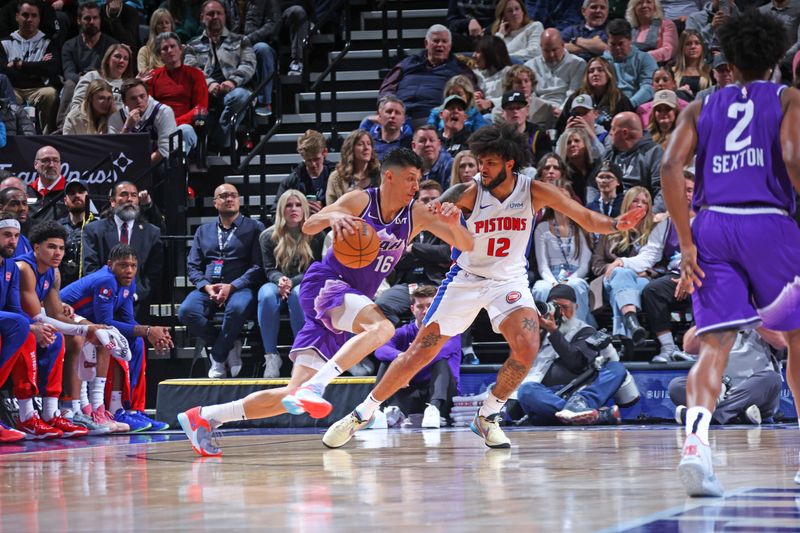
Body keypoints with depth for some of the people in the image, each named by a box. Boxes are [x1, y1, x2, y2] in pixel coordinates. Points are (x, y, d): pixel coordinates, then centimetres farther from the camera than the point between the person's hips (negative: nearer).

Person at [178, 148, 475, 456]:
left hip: (347, 310, 6)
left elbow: (466, 245, 2)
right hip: (325, 283, -6)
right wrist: (332, 216, -34)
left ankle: (204, 417, 8)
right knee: (382, 327, -36)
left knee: (297, 395, 0)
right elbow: (309, 226, -12)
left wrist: (453, 223, -20)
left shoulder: (416, 214, 6)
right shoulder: (360, 201, -5)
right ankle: (312, 387, -43)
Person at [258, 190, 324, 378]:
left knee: (298, 294, -39)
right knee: (267, 295, -36)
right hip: (278, 285, 1)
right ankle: (271, 356, -32)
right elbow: (269, 270, 5)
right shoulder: (269, 236, 8)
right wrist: (280, 279, -21)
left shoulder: (316, 235, 4)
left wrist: (292, 282, -18)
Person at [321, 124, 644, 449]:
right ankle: (361, 414, 12)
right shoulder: (470, 193, -17)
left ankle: (487, 418, -2)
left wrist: (616, 225, -31)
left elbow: (587, 219, -11)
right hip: (466, 277, -1)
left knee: (527, 347, -25)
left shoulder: (533, 191, -13)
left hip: (509, 281, 1)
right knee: (420, 352, -3)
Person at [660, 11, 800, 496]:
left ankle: (696, 441, -31)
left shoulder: (701, 108, 18)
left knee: (714, 345, -5)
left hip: (711, 224, 2)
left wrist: (687, 244, 3)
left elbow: (671, 167, 3)